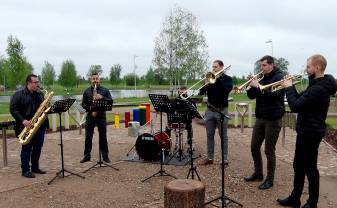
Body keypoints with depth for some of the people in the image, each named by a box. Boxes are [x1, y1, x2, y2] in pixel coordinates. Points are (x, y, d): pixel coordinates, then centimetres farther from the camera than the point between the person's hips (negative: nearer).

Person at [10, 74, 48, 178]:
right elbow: (13, 109, -10)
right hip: (27, 126, -5)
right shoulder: (18, 94, -5)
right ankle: (25, 170, 10)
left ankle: (35, 167, 24)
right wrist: (23, 121, -20)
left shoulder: (40, 94, 12)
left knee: (38, 148, 10)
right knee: (27, 149, 1)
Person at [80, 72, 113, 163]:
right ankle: (87, 156, 15)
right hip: (90, 116, 1)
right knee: (88, 137, 5)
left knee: (103, 137, 4)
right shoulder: (87, 91, 8)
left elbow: (111, 101, -1)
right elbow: (83, 104, 6)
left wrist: (102, 97, -16)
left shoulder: (105, 90, 5)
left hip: (101, 116, -1)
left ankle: (105, 156, 11)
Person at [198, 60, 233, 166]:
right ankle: (210, 158, 16)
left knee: (223, 136, 1)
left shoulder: (227, 78, 0)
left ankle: (225, 159, 8)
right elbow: (201, 93, 3)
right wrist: (206, 84, -16)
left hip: (222, 110, -4)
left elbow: (227, 89, -21)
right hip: (210, 110, 4)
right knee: (210, 135, 8)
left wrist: (217, 78, -18)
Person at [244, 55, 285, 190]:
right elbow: (251, 96, 10)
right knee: (254, 147, 11)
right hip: (260, 118, 7)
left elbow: (274, 95, -24)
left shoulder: (279, 77, -9)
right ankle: (258, 173, 27)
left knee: (269, 151, -1)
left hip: (273, 119, -7)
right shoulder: (263, 79, 12)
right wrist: (251, 86, -9)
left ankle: (270, 180, 12)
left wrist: (258, 86, -26)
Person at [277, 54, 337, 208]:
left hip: (310, 133, -10)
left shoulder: (318, 89, -24)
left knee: (310, 168, 4)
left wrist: (288, 88, -14)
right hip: (305, 131, 10)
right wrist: (291, 87, 3)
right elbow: (301, 100, 15)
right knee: (298, 166, 17)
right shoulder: (317, 85, 10)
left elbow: (295, 106, -26)